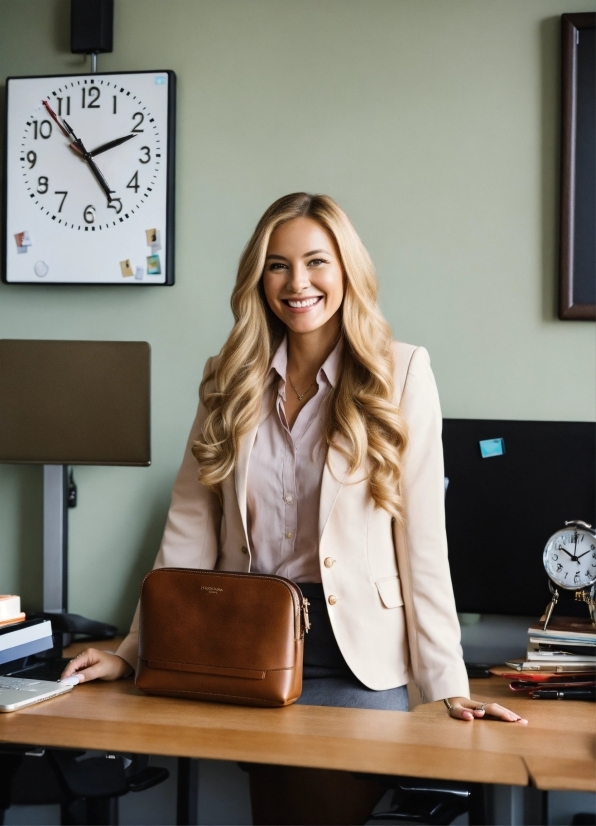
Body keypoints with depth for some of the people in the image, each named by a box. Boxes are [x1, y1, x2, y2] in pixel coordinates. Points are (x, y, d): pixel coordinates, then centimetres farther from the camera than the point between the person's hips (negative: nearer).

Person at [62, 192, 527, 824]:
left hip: (354, 654, -3)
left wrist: (448, 684, -12)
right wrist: (132, 652, 1)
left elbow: (422, 535, -7)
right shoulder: (232, 380, 7)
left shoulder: (399, 373, -3)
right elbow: (191, 528, 7)